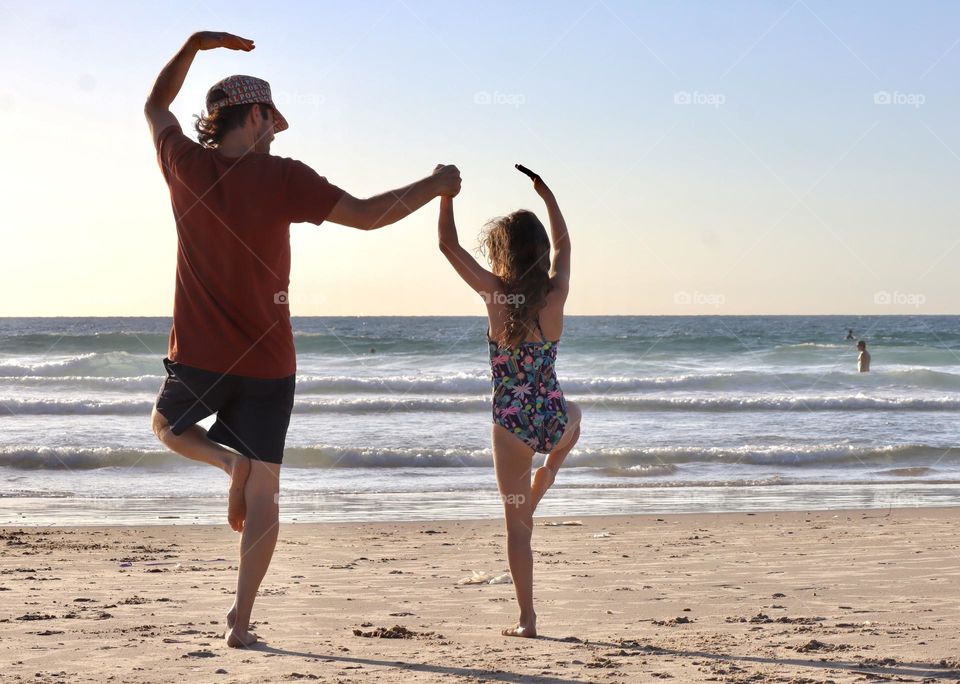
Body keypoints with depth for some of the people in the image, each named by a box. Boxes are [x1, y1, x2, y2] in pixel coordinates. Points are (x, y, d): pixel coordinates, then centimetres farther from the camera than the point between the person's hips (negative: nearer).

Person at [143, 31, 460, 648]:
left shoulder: (187, 166, -3)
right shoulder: (282, 177, -12)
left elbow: (156, 106, 17)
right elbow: (367, 215, -10)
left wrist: (195, 45, 20)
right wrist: (434, 187, 3)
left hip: (199, 358, 2)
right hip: (267, 364, -2)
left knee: (167, 427, 32)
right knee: (264, 494, 7)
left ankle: (230, 459, 1)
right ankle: (242, 622, 2)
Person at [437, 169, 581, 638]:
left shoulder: (495, 294, -11)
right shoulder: (557, 294, -4)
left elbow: (448, 245, 0)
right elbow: (562, 244, 17)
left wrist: (446, 193, 8)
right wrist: (547, 195, 26)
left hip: (511, 423, -2)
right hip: (553, 418, 2)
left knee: (517, 520, 8)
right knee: (572, 416, 42)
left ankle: (527, 619, 6)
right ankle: (548, 473, 24)